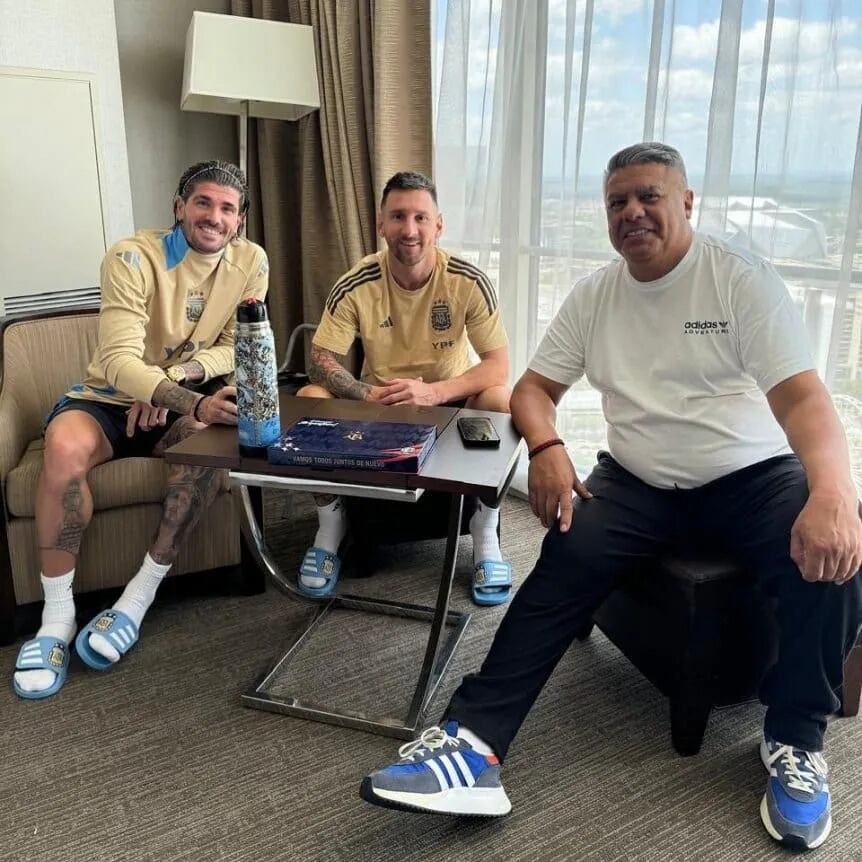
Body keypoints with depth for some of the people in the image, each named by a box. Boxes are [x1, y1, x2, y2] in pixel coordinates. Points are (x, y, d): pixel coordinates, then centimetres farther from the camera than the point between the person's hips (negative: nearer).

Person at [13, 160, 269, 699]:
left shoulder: (251, 262, -5)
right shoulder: (134, 257, -18)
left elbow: (236, 349, -3)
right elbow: (119, 360, -28)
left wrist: (177, 373, -23)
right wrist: (195, 403, -44)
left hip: (190, 404, 3)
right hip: (108, 398, -2)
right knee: (65, 447, -35)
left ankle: (139, 598, -21)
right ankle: (57, 617, -19)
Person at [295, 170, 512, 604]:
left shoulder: (469, 282, -16)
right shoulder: (356, 286, -15)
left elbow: (498, 366, -17)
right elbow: (320, 360, -13)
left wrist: (433, 392, -34)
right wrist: (369, 395, -33)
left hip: (451, 402, -1)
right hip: (378, 403, 1)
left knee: (502, 402, -30)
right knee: (310, 398, -23)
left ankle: (485, 539, -10)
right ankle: (330, 530, -3)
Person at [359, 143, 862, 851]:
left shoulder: (742, 280, -7)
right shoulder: (594, 295, 6)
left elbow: (802, 396, -18)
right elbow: (533, 388, 8)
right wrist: (546, 448, -16)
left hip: (749, 475, -2)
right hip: (639, 482, 2)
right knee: (566, 563, -24)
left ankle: (796, 741, -6)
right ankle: (472, 741, -27)